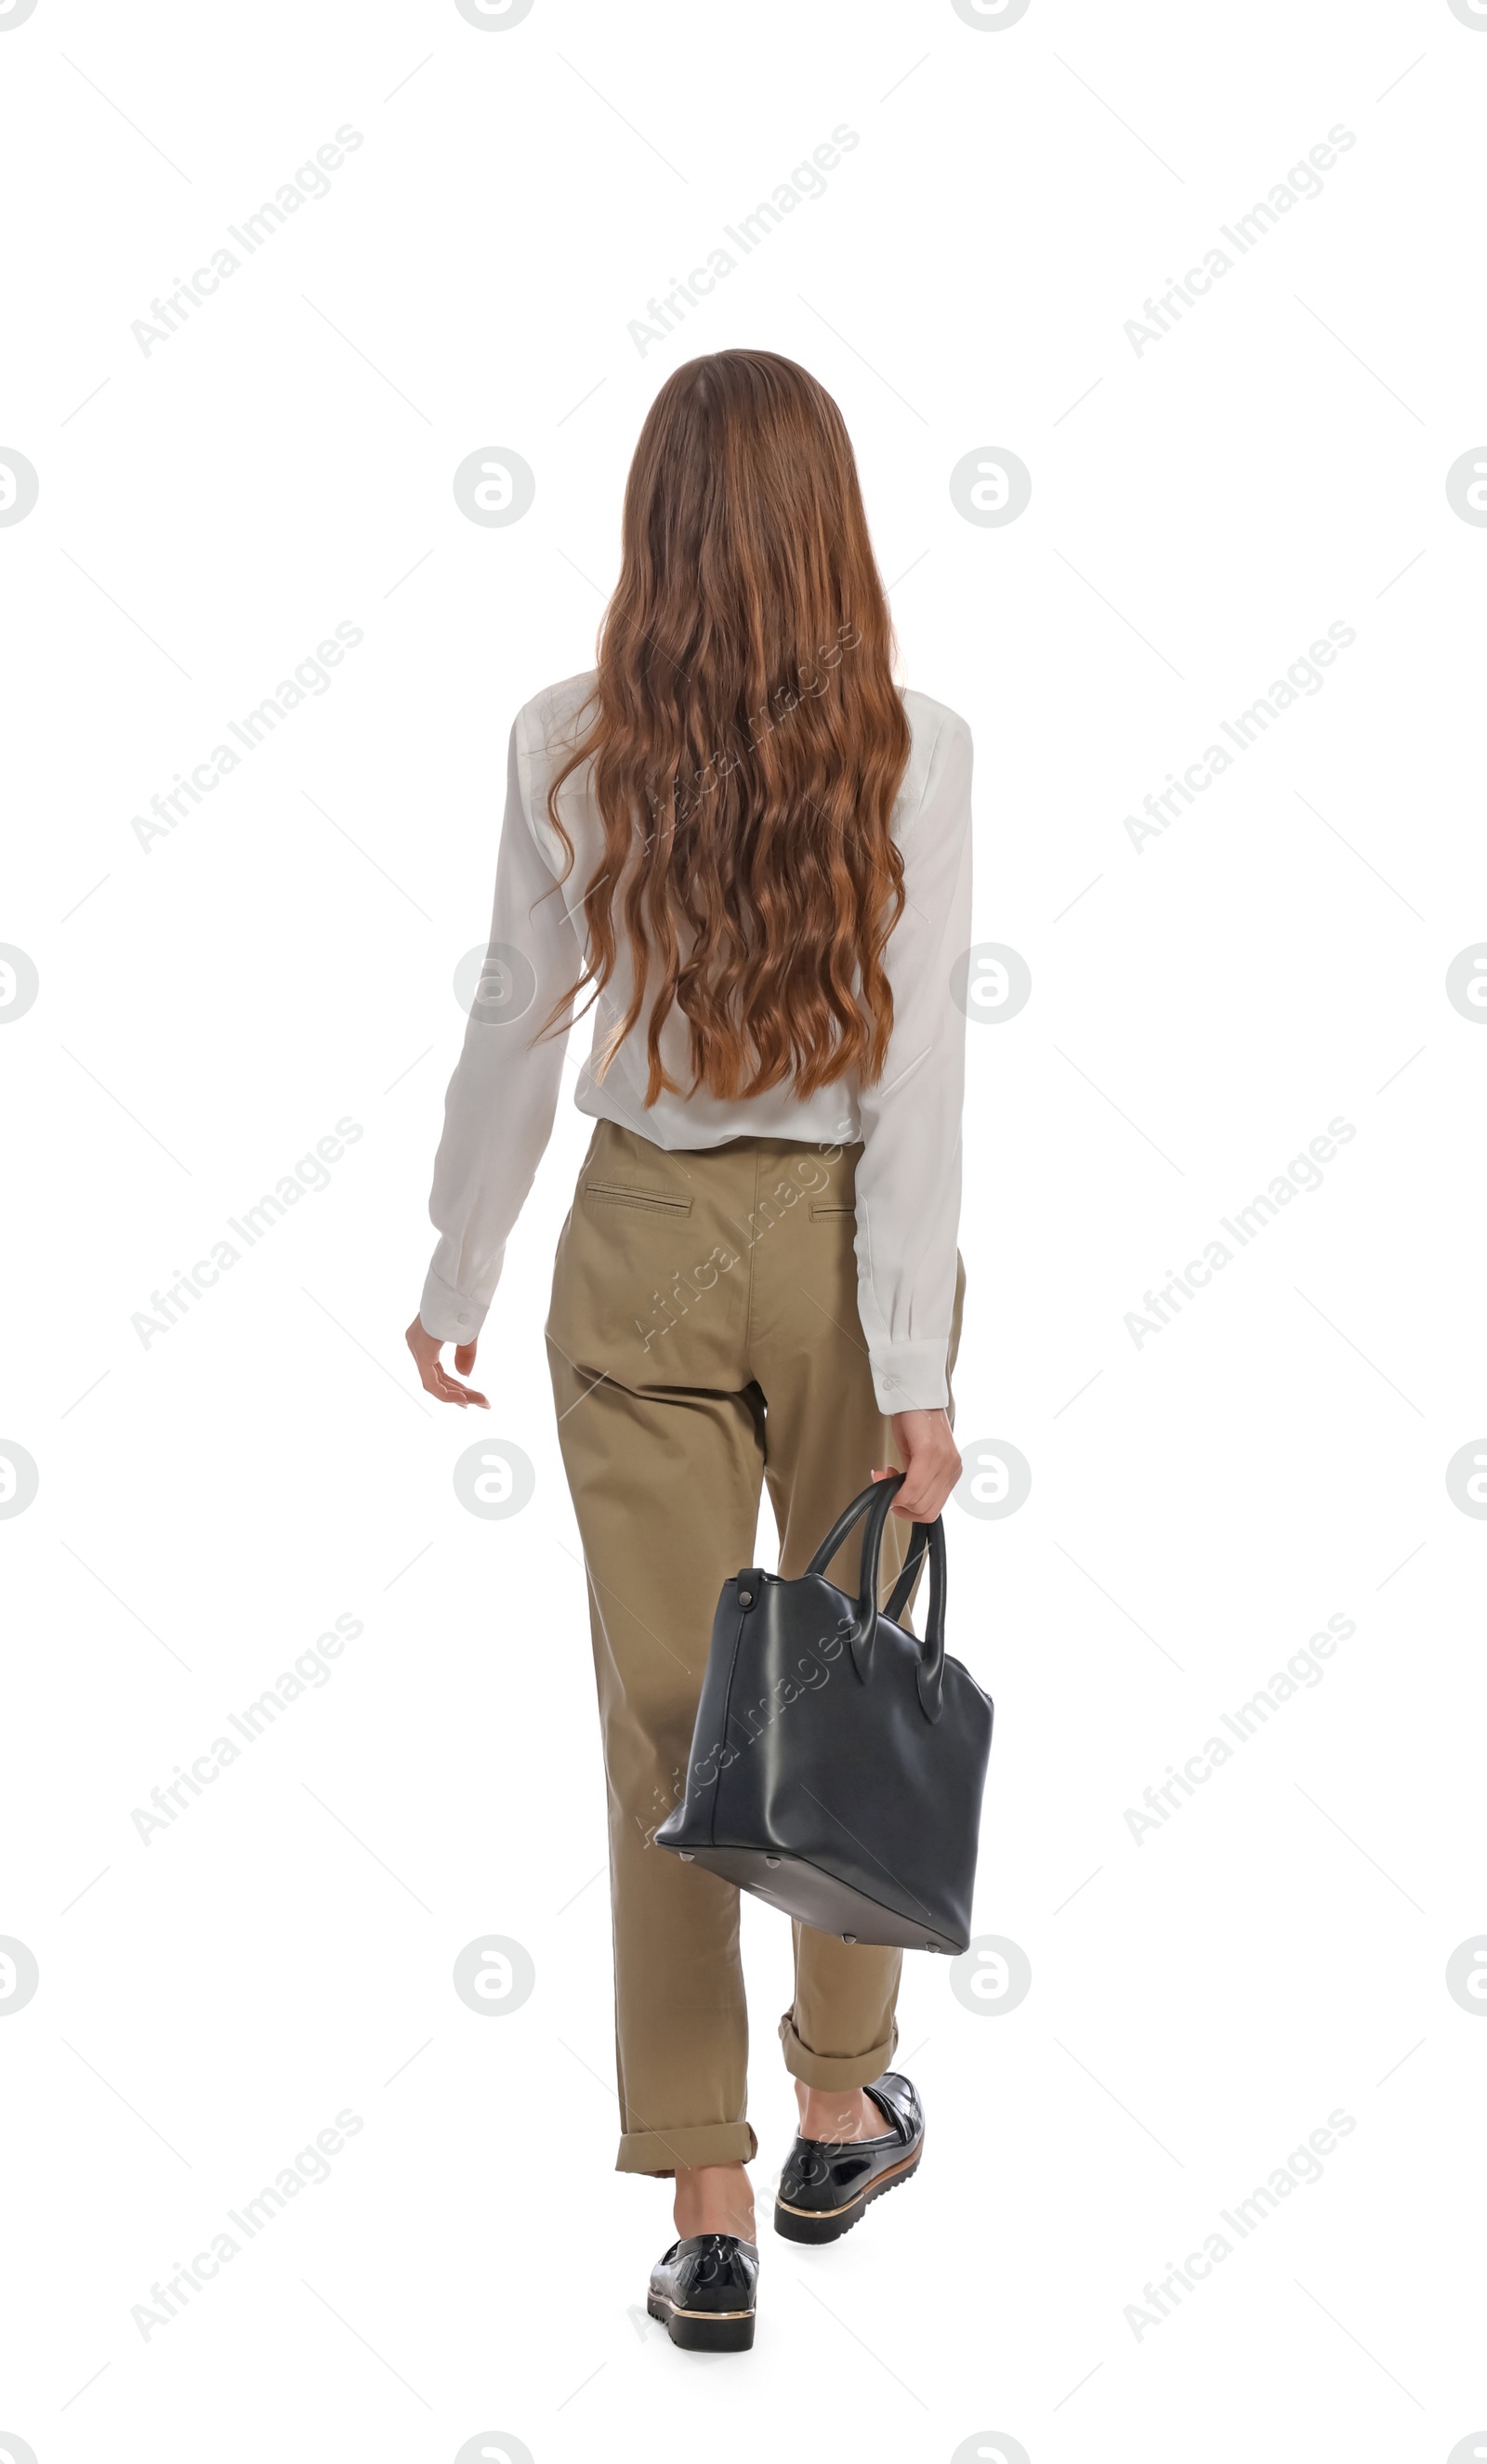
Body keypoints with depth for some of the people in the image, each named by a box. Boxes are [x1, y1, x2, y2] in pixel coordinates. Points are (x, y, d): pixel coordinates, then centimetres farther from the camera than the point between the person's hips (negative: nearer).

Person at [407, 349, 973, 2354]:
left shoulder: (568, 749, -6)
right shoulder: (913, 754, -10)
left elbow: (516, 1029, 0)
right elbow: (917, 1071, -14)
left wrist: (459, 1277, 12)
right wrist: (918, 1372, -12)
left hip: (642, 1247, 1)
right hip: (843, 1244, 0)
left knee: (666, 1722, 7)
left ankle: (706, 2214, 12)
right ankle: (841, 2111, 35)